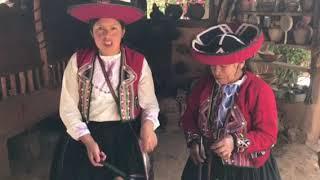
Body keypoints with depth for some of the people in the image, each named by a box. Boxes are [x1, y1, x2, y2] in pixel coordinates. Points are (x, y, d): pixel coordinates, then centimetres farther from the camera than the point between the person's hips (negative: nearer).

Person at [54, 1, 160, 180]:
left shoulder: (138, 63, 0)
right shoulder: (78, 61, 1)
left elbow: (149, 103, 3)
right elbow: (68, 107, 0)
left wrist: (148, 124, -18)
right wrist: (88, 140, -11)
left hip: (126, 132, -1)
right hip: (87, 132, 1)